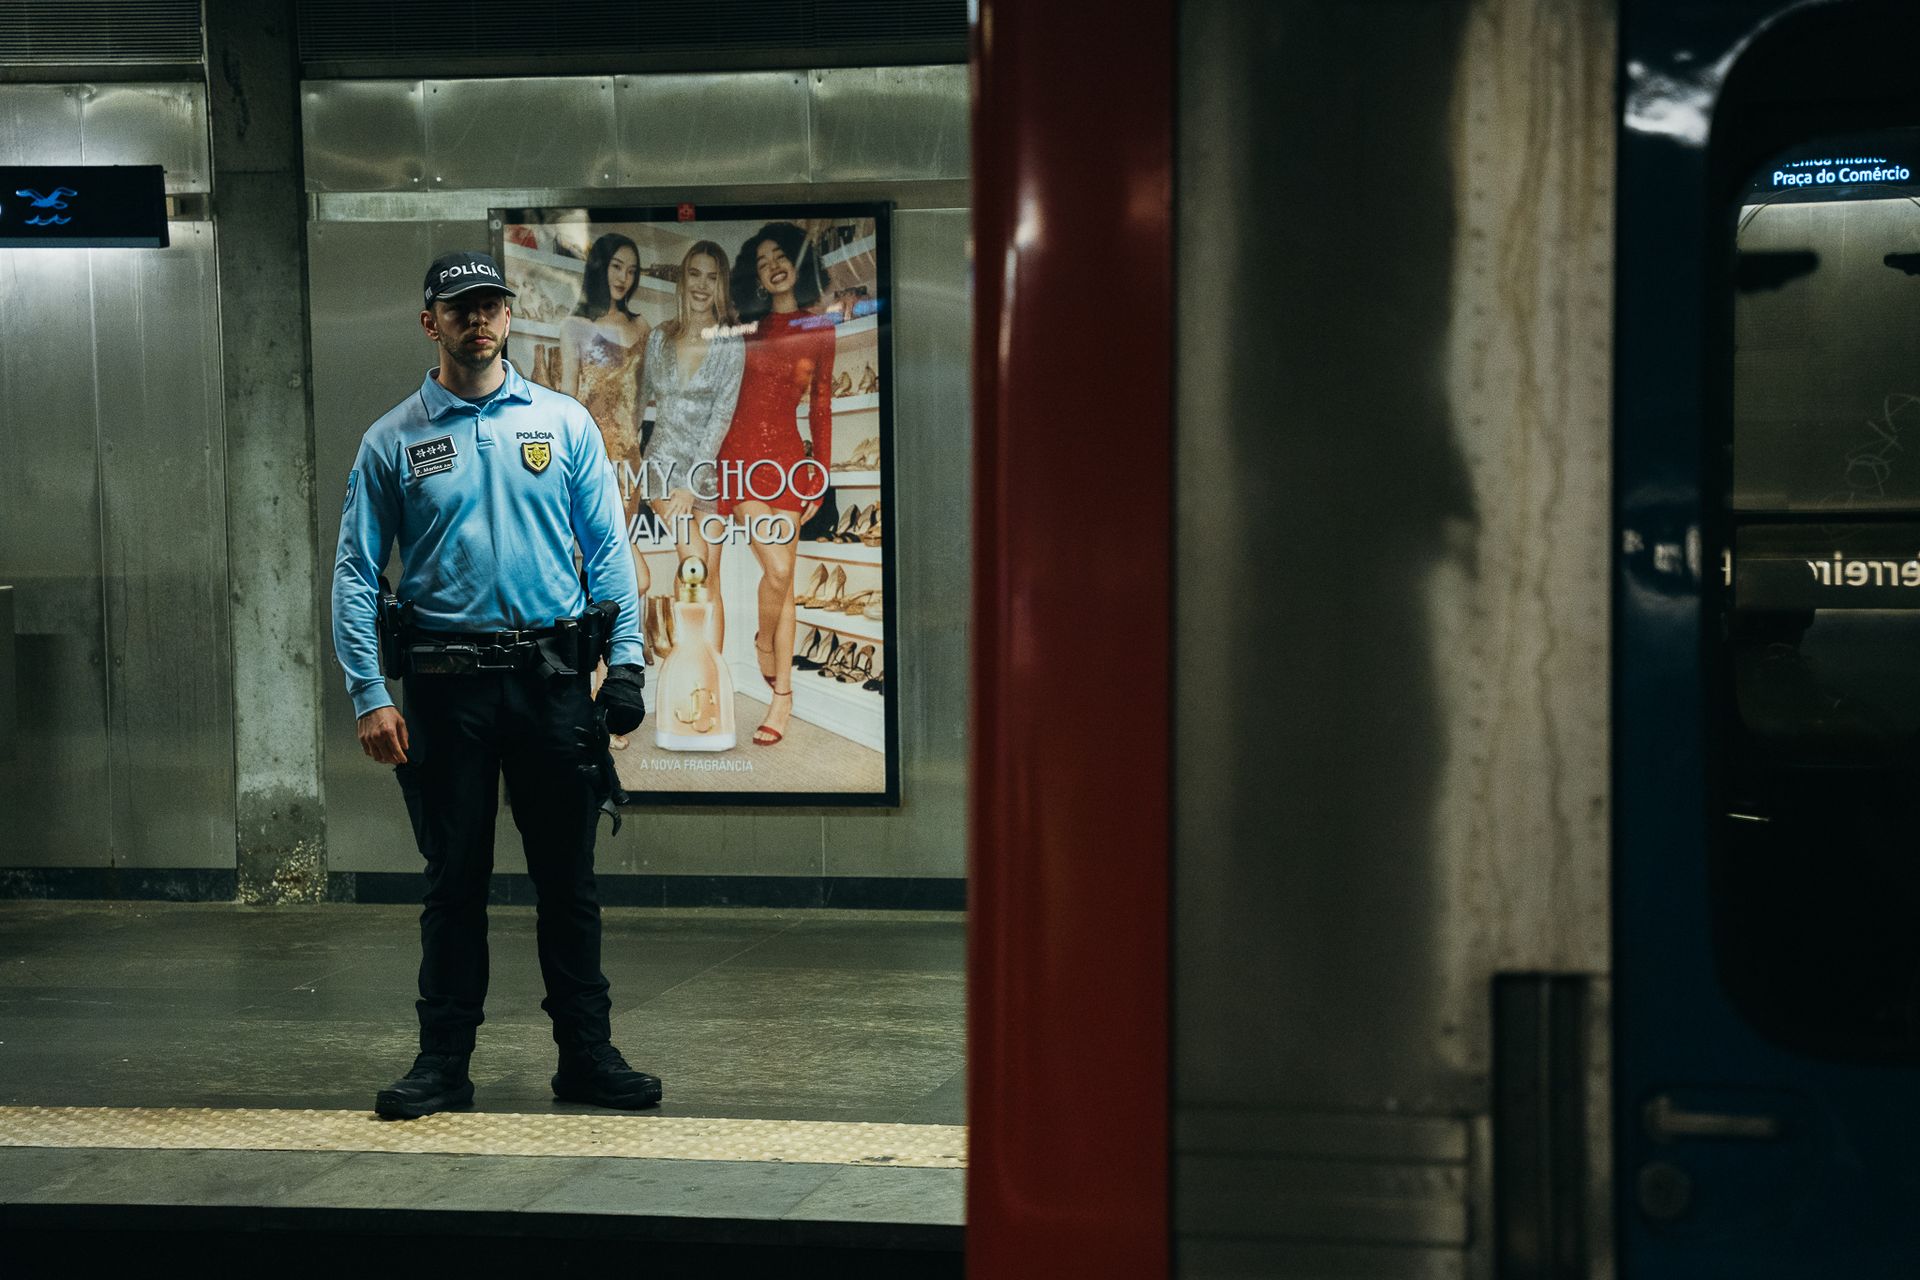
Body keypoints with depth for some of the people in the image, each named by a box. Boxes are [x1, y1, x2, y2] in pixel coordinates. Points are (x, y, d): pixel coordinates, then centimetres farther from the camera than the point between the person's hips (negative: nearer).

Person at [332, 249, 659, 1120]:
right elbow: (356, 574, 2)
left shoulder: (564, 424, 7)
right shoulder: (392, 442, 4)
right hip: (448, 683, -1)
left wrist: (626, 663, -3)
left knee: (568, 877, 6)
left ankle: (586, 1052, 14)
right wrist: (370, 697, -7)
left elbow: (607, 549, 7)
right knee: (455, 878, 4)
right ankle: (443, 1060, 13)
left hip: (551, 678, 1)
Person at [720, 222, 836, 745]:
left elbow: (821, 407, 7)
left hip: (788, 458, 1)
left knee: (784, 578, -1)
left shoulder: (821, 331, 7)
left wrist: (821, 472, 4)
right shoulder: (749, 326, 8)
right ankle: (765, 643, 14)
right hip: (742, 453, -1)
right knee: (777, 571, -16)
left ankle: (781, 693, 4)